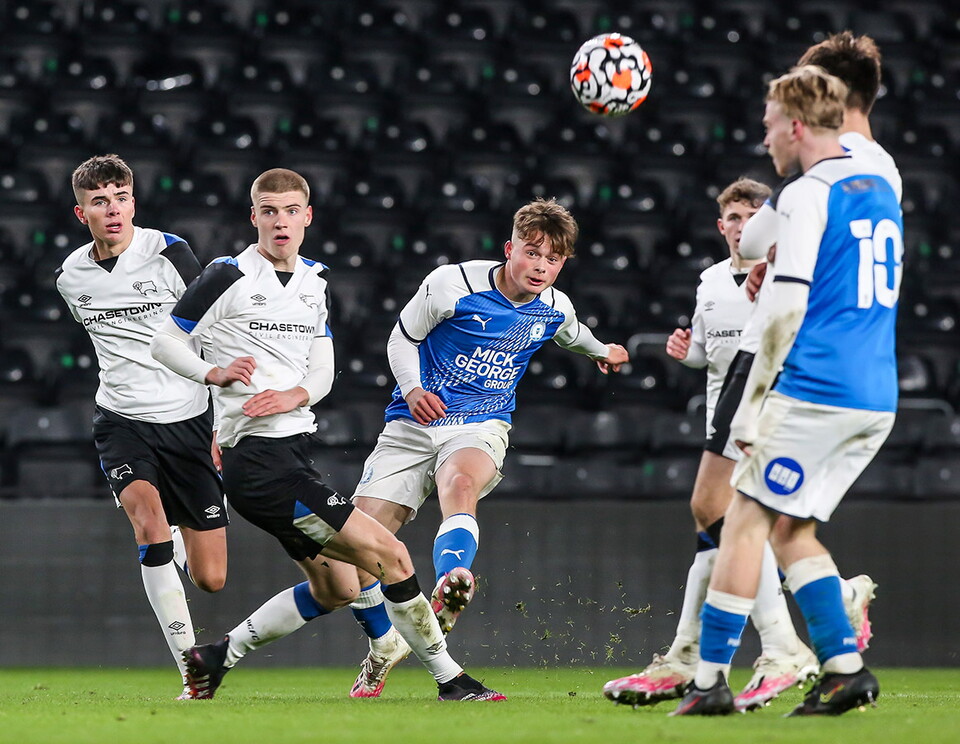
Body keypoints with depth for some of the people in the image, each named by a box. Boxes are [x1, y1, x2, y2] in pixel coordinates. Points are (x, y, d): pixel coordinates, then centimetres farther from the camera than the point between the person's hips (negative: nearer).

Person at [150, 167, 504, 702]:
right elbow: (165, 342, -1)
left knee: (337, 589, 17)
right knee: (389, 555, -12)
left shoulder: (315, 281, 15)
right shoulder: (229, 278, -7)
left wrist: (296, 394, -8)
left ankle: (218, 658, 23)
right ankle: (449, 677, -4)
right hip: (259, 456, -9)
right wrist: (215, 373, -18)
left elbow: (323, 371, 14)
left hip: (293, 451, 9)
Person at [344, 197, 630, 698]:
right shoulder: (451, 284, -9)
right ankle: (383, 646, 17)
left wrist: (602, 351, 50)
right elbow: (402, 339, 2)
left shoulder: (555, 310, 3)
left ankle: (449, 588, -64)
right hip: (414, 424, 0)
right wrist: (412, 388, -17)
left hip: (481, 427, 1)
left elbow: (572, 335, 29)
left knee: (459, 484, -38)